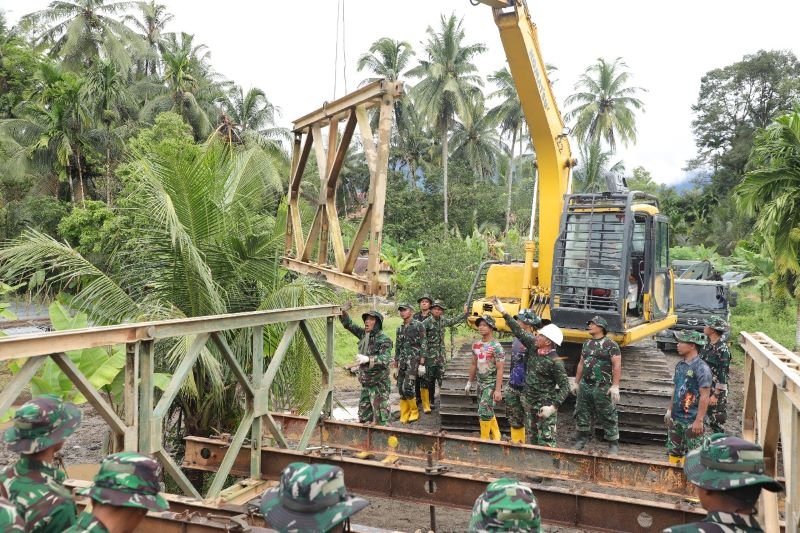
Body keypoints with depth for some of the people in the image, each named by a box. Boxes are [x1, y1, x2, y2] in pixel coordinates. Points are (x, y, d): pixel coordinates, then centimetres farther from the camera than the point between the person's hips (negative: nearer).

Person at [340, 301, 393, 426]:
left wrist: (368, 359, -45)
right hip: (365, 383, 8)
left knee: (380, 420, -4)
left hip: (379, 384, -8)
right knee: (363, 418, 15)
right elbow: (349, 325, 15)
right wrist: (343, 312, -3)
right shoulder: (364, 334, 6)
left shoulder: (384, 340, -16)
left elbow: (385, 359, -30)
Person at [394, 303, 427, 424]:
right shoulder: (400, 328, 15)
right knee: (401, 389, 3)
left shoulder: (418, 325, -4)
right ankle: (404, 417, 11)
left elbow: (423, 345, -8)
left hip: (414, 361, -6)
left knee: (407, 388, -16)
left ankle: (414, 411, 4)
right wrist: (396, 365, 17)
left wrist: (422, 364, -13)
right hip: (402, 362, 6)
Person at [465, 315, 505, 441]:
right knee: (488, 411, 15)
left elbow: (500, 369, -17)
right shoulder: (476, 345, 5)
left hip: (491, 384, -7)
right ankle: (496, 437, 29)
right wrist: (469, 382, 15)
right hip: (480, 383, 7)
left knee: (484, 411, -10)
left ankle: (484, 439, 5)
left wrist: (498, 390, -21)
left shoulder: (496, 347, -16)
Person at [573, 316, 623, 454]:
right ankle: (582, 437, 26)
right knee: (582, 413, 12)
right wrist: (576, 383, 17)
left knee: (608, 417, 1)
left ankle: (613, 443, 11)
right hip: (585, 386, 6)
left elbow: (617, 366, -14)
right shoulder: (586, 344, 12)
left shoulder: (611, 344, -9)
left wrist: (615, 386, -19)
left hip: (603, 388, -6)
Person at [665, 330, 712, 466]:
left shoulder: (701, 368, -16)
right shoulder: (679, 365, 7)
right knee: (673, 451, 15)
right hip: (675, 418, 7)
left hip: (691, 420, -7)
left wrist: (699, 420, -18)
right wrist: (670, 410, 16)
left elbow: (704, 396, -17)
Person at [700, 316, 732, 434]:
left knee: (716, 421, 3)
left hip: (716, 390, -8)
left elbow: (723, 374, -20)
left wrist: (716, 395, -20)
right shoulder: (708, 345, 7)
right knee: (708, 419, 15)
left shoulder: (722, 349, -19)